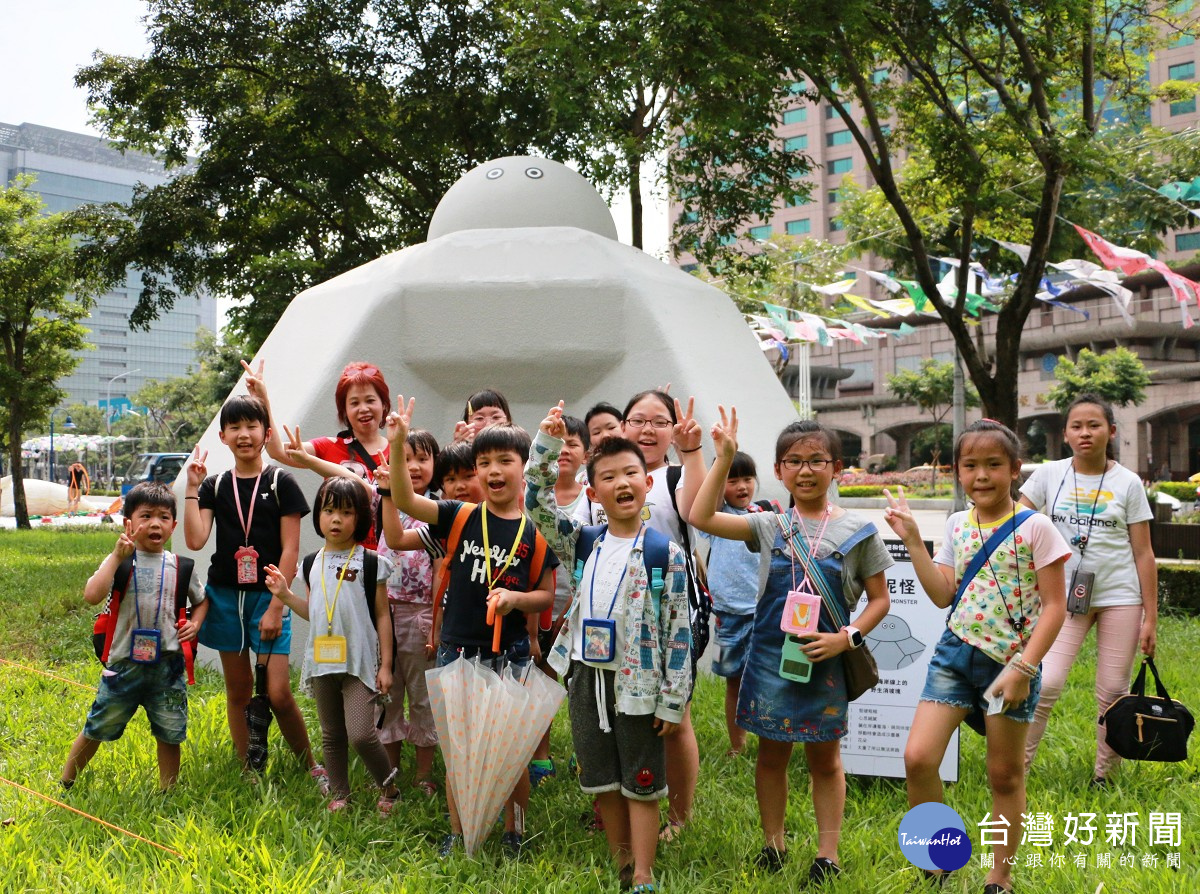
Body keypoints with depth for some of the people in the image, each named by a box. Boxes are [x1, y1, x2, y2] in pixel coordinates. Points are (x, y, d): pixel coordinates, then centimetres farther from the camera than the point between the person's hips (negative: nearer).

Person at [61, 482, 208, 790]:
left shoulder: (179, 566, 4)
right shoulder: (120, 562, -5)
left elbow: (201, 599, 21)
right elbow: (92, 595, -22)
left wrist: (195, 623, 2)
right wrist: (117, 557, -20)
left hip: (167, 664, 2)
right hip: (124, 663, -2)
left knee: (169, 735, 10)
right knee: (96, 730, 11)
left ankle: (168, 793, 26)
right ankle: (64, 784, 32)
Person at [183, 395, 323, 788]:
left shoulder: (281, 482, -3)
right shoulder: (215, 485, 6)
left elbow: (290, 549, -6)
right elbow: (195, 540, -7)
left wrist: (275, 607, -10)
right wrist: (192, 487, -8)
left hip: (268, 596, -3)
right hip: (225, 595, 4)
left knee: (277, 693, -9)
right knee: (238, 690, 10)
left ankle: (312, 767, 11)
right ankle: (247, 773, 23)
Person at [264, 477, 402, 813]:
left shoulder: (370, 562, -5)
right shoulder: (313, 563, 8)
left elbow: (382, 616, -3)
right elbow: (314, 612, 16)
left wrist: (386, 665, -5)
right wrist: (285, 595, 1)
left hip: (360, 662, -5)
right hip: (322, 661, 5)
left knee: (361, 733, -13)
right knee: (331, 735, 14)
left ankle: (389, 787, 11)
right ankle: (339, 795, 29)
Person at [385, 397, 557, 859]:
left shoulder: (537, 531, -4)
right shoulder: (460, 517, -2)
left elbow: (547, 595, 1)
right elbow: (405, 501, -14)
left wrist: (515, 598, -19)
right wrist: (397, 445, -26)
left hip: (510, 653, -1)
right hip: (457, 650, 1)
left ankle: (514, 832, 28)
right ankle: (457, 834, 30)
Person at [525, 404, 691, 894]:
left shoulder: (665, 552, -9)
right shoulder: (581, 543, 4)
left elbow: (679, 629, -8)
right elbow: (537, 501, -3)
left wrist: (673, 701, -10)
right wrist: (547, 442, -15)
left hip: (638, 684, -4)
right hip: (587, 678, 4)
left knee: (641, 786, 5)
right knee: (602, 783, 14)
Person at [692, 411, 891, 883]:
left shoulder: (857, 532, -4)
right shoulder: (770, 527, 0)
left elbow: (879, 600, 1)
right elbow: (701, 517, -9)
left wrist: (845, 638, -15)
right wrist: (724, 458, -12)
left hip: (824, 660, -1)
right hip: (770, 656, 2)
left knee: (824, 759, 11)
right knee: (771, 753, 13)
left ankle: (828, 854, 23)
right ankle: (773, 843, 30)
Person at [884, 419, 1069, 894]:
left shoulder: (1034, 528, -8)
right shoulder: (957, 525, 6)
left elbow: (1054, 606, -9)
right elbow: (943, 595, 3)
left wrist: (1022, 668, -16)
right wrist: (912, 540, -3)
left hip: (1010, 661, -4)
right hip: (955, 653, 4)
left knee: (1005, 774, 9)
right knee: (918, 757, -7)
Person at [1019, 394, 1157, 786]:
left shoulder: (1128, 483, 0)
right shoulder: (1049, 475, 1)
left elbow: (1143, 554, 1)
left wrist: (1150, 617, -1)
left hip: (1120, 597, 0)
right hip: (1066, 596, 0)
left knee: (1112, 691, 5)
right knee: (1045, 684, -11)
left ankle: (1104, 776, 23)